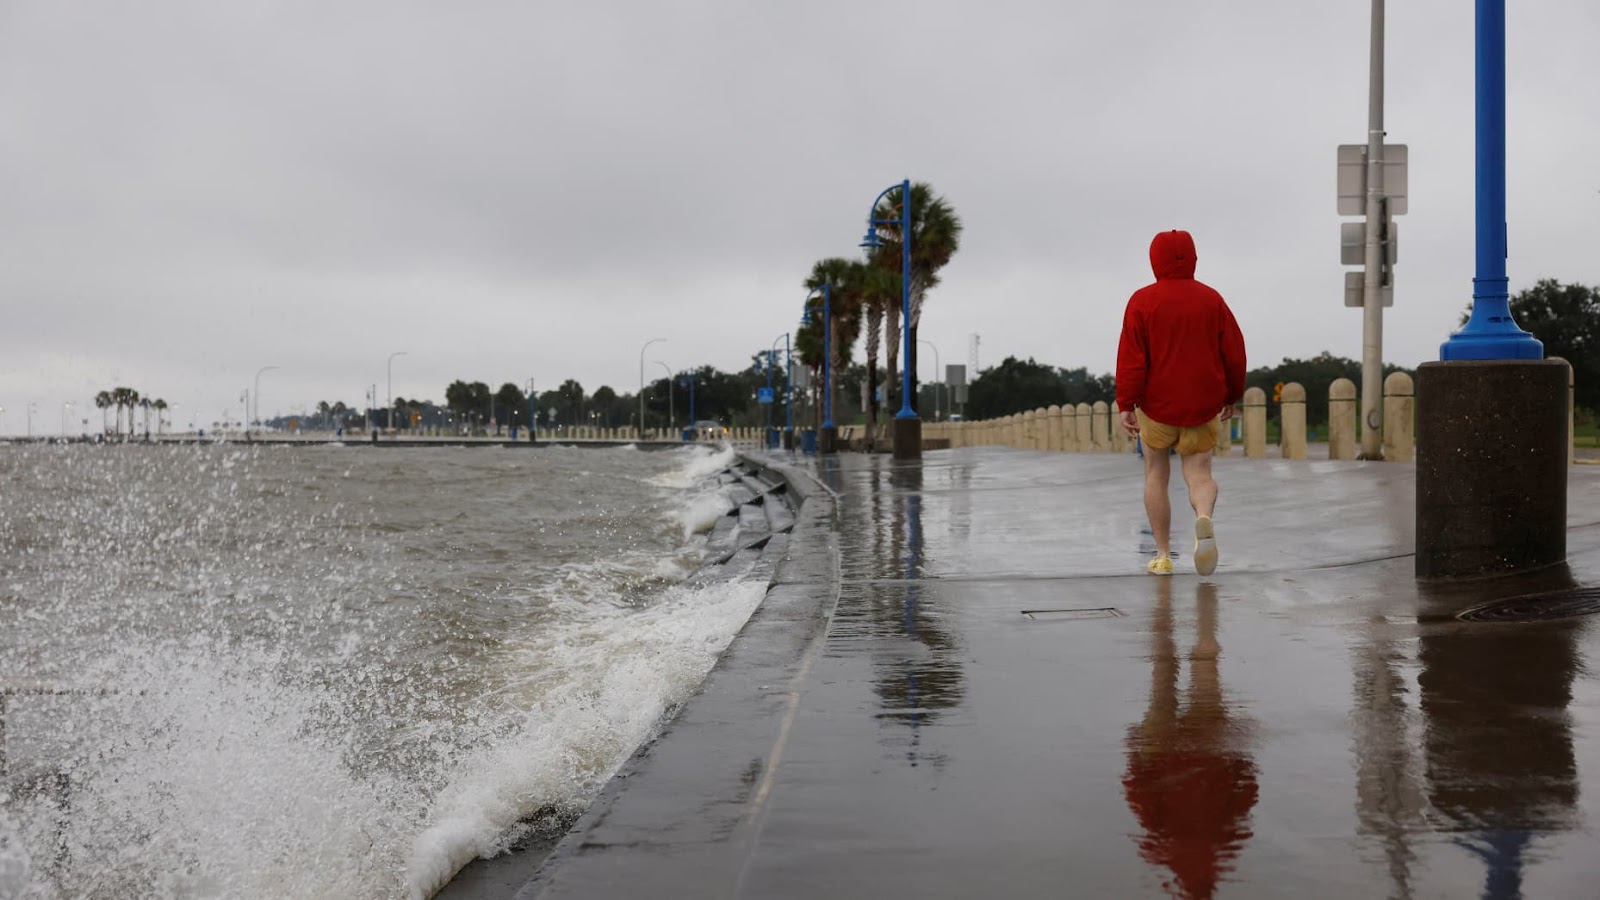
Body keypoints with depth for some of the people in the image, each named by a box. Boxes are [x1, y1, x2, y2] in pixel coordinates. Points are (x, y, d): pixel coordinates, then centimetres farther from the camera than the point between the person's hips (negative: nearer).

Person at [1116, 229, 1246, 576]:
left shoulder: (1142, 301, -6)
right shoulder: (1212, 299, 2)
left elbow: (1131, 358, -12)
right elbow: (1234, 353, 3)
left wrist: (1126, 405, -10)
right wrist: (1231, 396, 16)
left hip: (1157, 405, -1)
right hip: (1203, 406, 1)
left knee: (1156, 474, 14)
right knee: (1199, 474, 6)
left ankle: (1163, 556, 11)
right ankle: (1204, 519, -29)